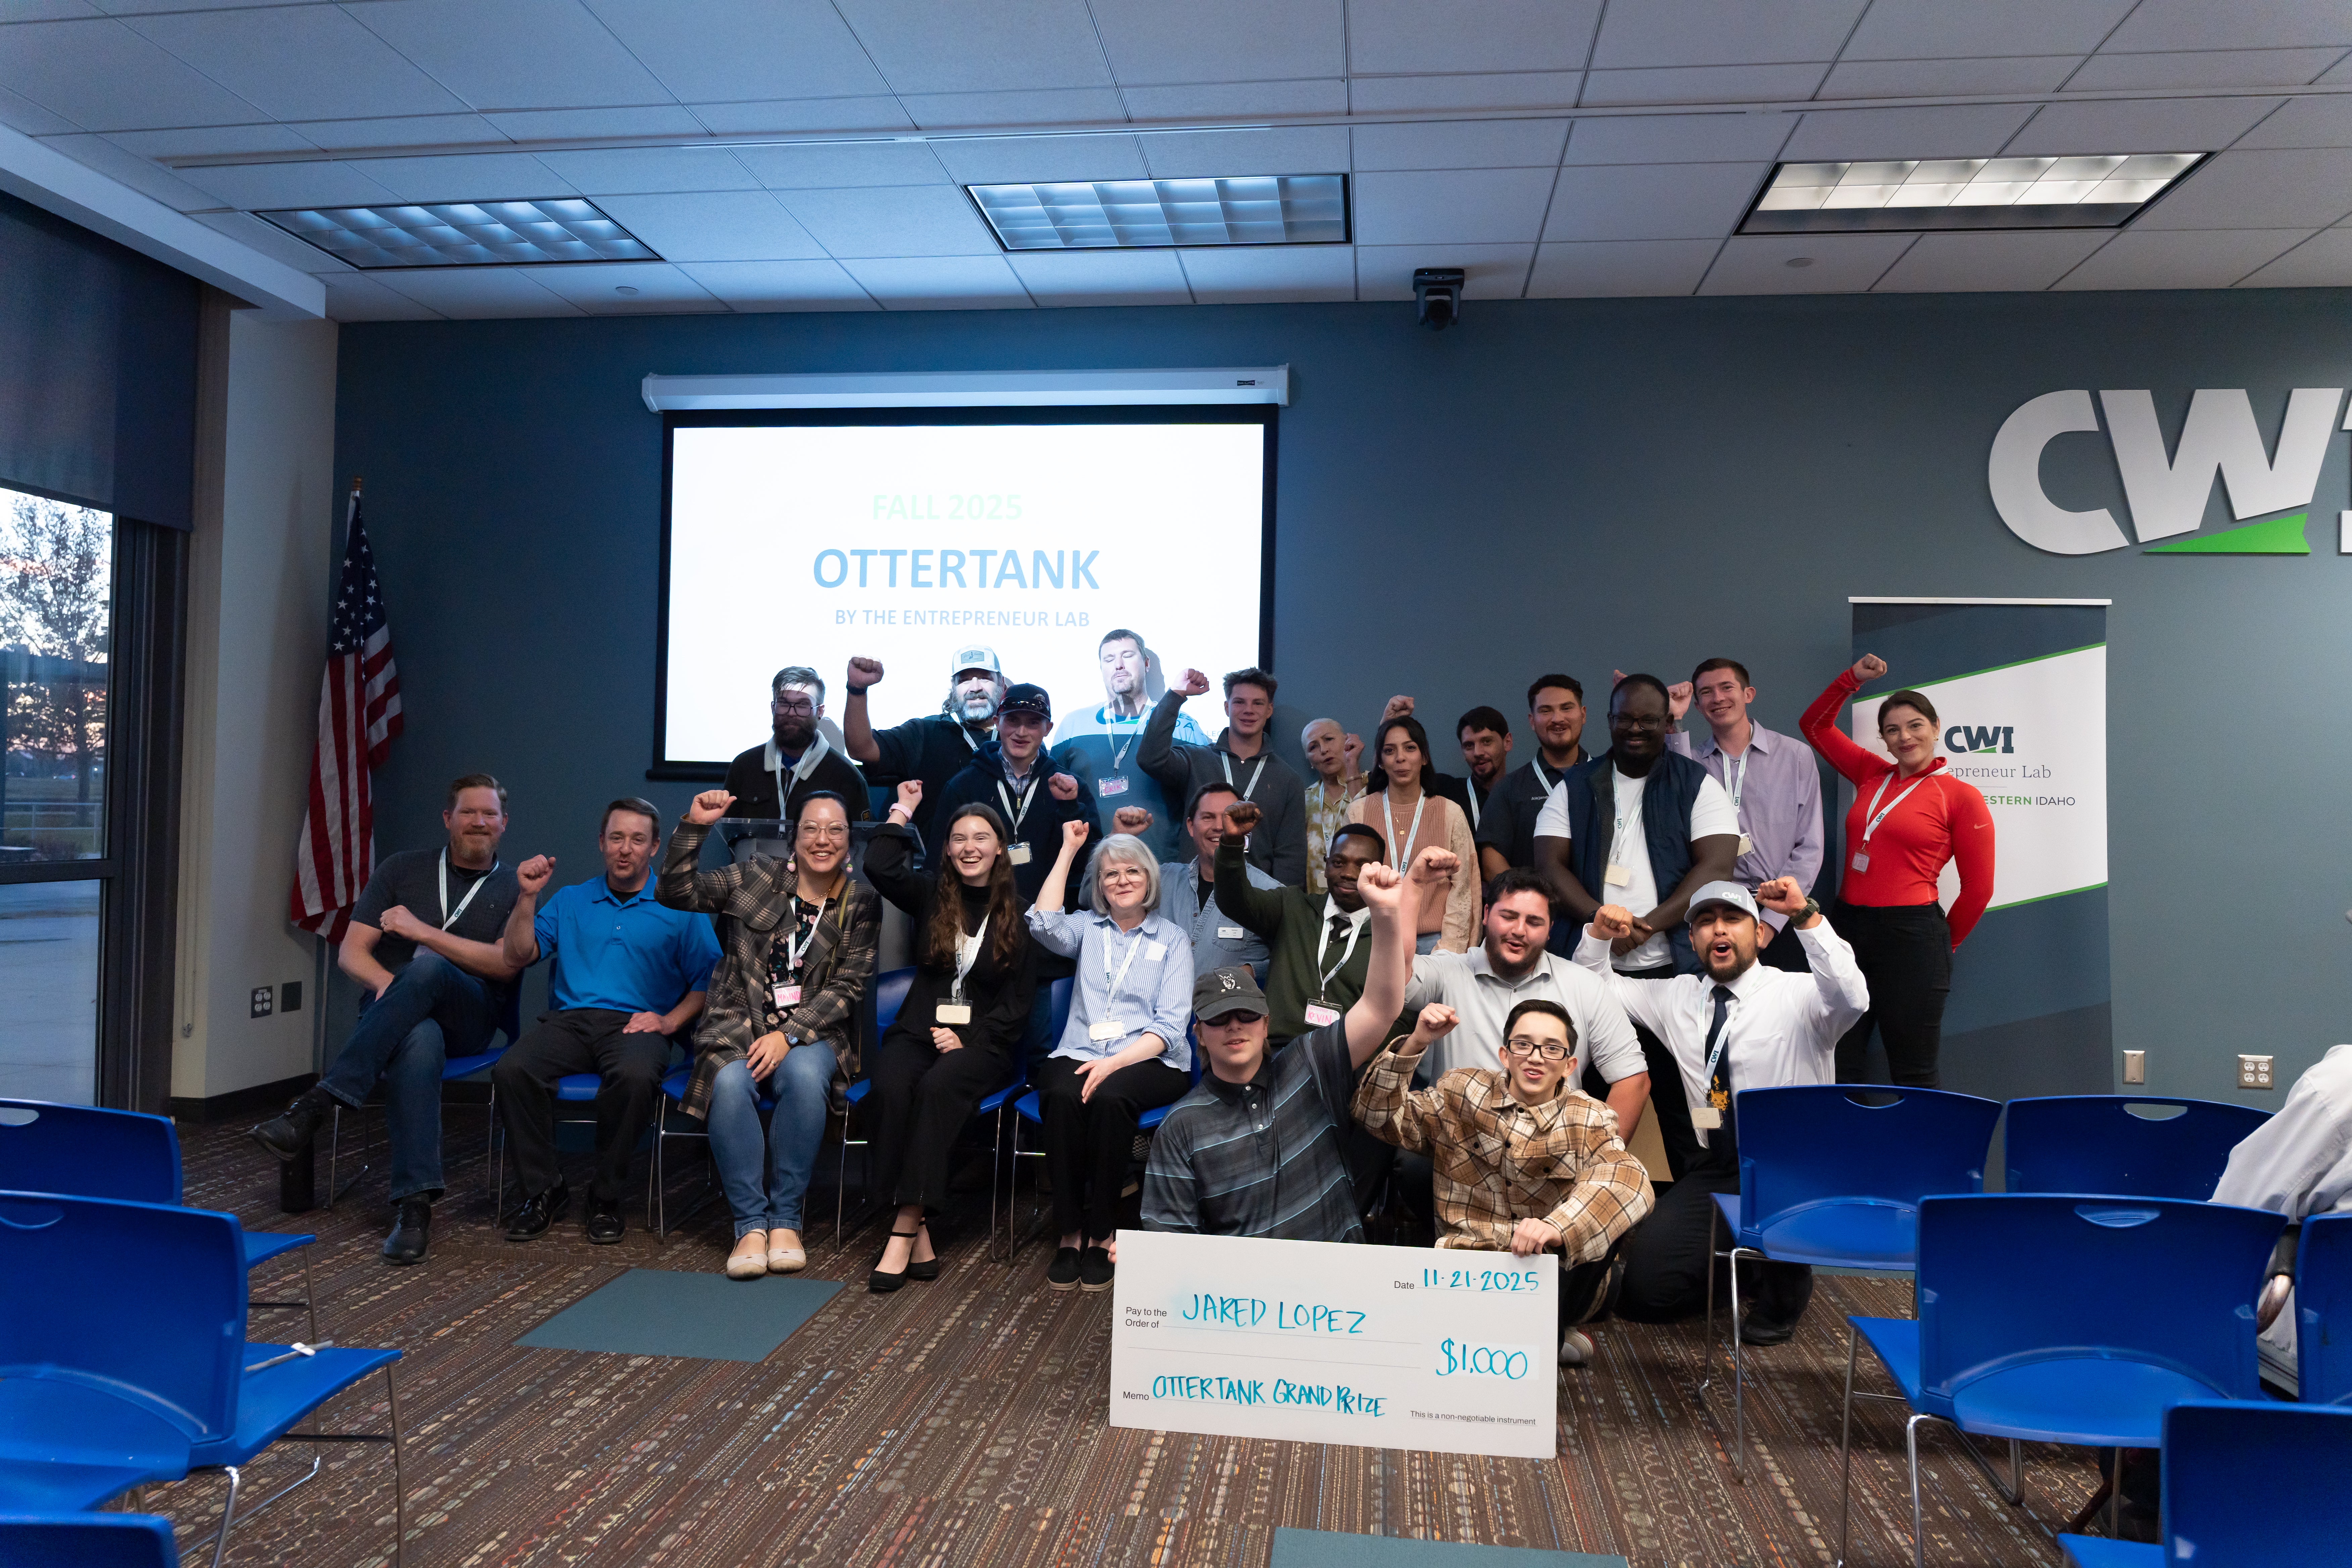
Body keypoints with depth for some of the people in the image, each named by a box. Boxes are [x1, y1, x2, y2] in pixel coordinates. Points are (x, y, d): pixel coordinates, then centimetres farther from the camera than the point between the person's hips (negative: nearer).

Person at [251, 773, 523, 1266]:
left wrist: (424, 932, -11)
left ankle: (315, 1105, -40)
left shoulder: (514, 889, 12)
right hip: (391, 1016, 1)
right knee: (419, 1040, -39)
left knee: (428, 970, -36)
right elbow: (351, 952, 8)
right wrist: (388, 984, -15)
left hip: (469, 1020, 0)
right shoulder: (403, 870, 15)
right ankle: (414, 1205, -45)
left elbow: (505, 964, -5)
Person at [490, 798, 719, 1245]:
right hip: (569, 1019, 3)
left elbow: (708, 980, 6)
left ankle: (607, 1198, -17)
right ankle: (543, 1190, -11)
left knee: (635, 1076, -38)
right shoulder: (570, 901, 23)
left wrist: (670, 1020, -8)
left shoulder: (678, 907, 13)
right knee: (511, 1070, -29)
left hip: (636, 1024, -3)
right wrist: (528, 897, 3)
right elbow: (519, 956, 13)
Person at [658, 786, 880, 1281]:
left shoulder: (861, 903, 4)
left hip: (813, 1033, 0)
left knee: (804, 1075, -34)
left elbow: (846, 988, -2)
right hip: (738, 1027, 0)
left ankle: (785, 1219, -20)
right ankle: (751, 1223, -21)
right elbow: (675, 892, 0)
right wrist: (694, 827, -12)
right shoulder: (755, 877, 6)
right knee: (730, 1083, -32)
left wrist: (788, 1036, -14)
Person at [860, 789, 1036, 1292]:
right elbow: (879, 866, -6)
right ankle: (920, 1237, -31)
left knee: (938, 1087, -35)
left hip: (985, 1041, -2)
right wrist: (903, 810, 6)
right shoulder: (931, 897, 13)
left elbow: (1018, 1001, 1)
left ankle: (904, 1231, -35)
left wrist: (968, 1039, -12)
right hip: (918, 1030, 2)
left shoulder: (1020, 914, 5)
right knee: (890, 1087, -31)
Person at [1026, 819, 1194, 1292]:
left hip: (1149, 1060, -2)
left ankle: (1101, 1234, -24)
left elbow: (1170, 1023, 0)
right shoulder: (1087, 929, 19)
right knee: (1063, 1096, -33)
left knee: (1110, 1097, -36)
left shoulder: (1172, 938, 11)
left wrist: (1116, 1061, -17)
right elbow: (1044, 924, -5)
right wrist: (1068, 850, 2)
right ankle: (1070, 1231, -25)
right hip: (1080, 1053, 2)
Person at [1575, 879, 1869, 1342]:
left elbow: (1851, 1000, -28)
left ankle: (1786, 1286, -5)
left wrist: (1807, 917, -38)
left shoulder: (1797, 995, -6)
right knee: (1644, 1289, -10)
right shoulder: (1676, 997, 10)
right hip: (1712, 1173, 5)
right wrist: (1599, 936, -3)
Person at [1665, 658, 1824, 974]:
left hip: (1780, 920, 0)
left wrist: (1771, 921, -7)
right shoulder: (1690, 757, 8)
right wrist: (1675, 723, -14)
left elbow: (1809, 848, 2)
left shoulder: (1796, 755, 5)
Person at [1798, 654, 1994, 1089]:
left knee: (1914, 1075, 4)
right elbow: (1815, 726, 21)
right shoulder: (1872, 776, 10)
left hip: (1910, 936, -5)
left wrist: (1942, 945, 7)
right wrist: (1852, 679, 11)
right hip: (1848, 926, 5)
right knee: (1840, 1067, 10)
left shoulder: (1960, 796, -5)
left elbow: (1978, 888, -2)